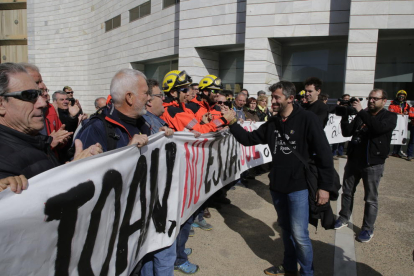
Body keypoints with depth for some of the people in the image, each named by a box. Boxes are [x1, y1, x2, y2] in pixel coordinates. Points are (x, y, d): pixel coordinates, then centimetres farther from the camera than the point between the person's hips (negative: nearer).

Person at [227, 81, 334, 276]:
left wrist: (325, 186, -14)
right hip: (277, 186, 6)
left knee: (299, 234, -3)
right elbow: (249, 139, 10)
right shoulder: (272, 123, 6)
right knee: (285, 229, 19)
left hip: (299, 186, -6)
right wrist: (233, 123, -4)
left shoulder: (307, 119, -12)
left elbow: (323, 154, -12)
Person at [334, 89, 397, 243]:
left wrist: (361, 111, -27)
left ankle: (368, 229, 17)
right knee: (347, 192, 14)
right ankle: (344, 218, 31)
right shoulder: (362, 115, 9)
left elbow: (379, 128, -26)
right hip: (354, 160, 5)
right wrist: (345, 115, -13)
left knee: (371, 198, 5)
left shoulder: (389, 117, -4)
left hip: (373, 164, -4)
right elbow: (346, 132, 1)